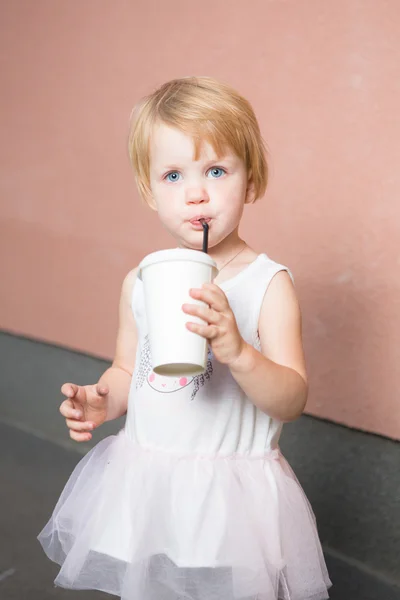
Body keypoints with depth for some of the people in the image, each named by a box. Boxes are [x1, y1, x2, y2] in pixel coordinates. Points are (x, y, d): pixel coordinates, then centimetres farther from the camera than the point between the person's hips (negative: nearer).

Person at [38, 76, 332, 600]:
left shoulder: (267, 283, -11)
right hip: (142, 480, 5)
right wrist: (102, 401, -6)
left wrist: (237, 350, -32)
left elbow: (293, 400, -15)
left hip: (228, 491, -4)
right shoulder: (140, 282, 2)